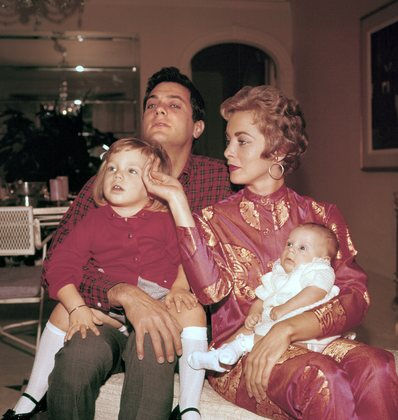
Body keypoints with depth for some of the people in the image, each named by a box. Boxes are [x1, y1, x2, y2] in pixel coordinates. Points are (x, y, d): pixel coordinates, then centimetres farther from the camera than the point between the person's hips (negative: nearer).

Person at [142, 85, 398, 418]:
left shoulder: (321, 216, 8)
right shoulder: (216, 219, 6)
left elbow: (355, 297, -3)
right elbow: (211, 289, -15)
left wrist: (287, 329, -19)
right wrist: (177, 200, -13)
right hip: (238, 356, -2)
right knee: (321, 377, -34)